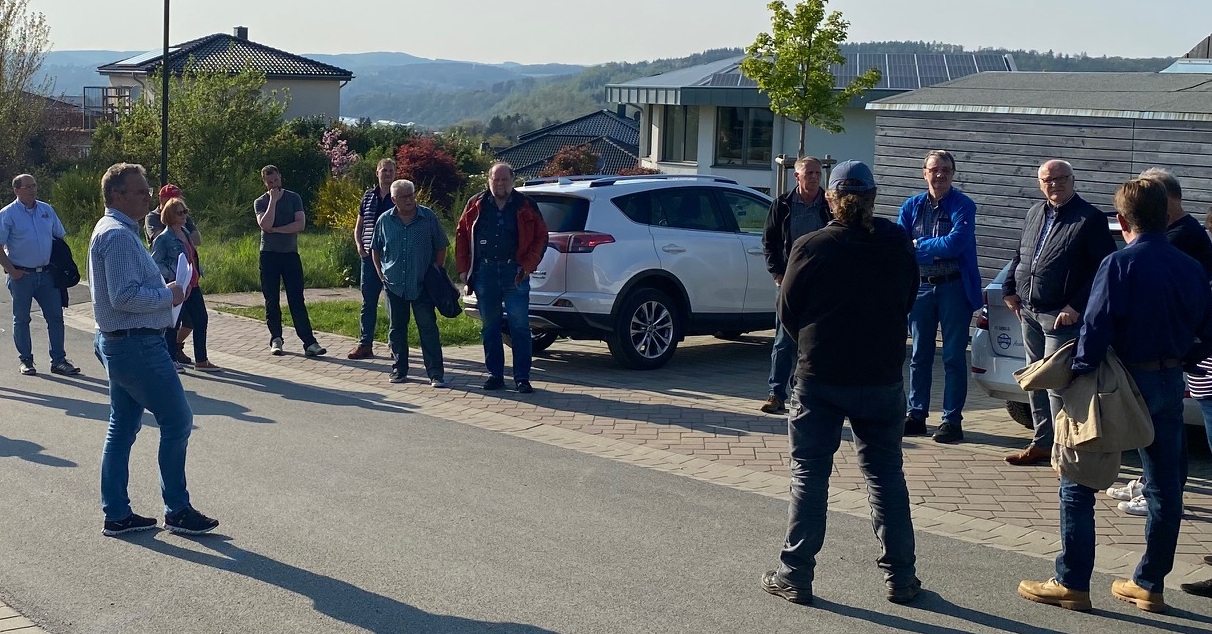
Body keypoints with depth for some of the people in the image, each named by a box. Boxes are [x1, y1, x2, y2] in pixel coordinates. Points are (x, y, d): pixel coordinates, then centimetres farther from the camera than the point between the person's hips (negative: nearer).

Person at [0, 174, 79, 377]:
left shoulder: (46, 210, 8)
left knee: (55, 316, 2)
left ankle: (58, 360, 8)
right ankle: (25, 360, 15)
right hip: (21, 275, -4)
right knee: (21, 319, 6)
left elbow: (60, 236, 18)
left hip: (46, 274, 4)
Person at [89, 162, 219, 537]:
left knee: (123, 428, 12)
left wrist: (163, 291, 9)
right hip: (137, 346, -11)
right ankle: (177, 511, 5)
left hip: (117, 343, 11)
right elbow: (125, 296, -26)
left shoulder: (112, 231, 16)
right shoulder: (119, 235, -18)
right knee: (177, 422, -3)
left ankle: (116, 515, 17)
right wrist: (168, 295, -13)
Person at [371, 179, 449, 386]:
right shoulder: (384, 220, 3)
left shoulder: (428, 217, -2)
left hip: (422, 284, -2)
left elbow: (441, 247, 5)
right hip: (394, 284, 3)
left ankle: (436, 373, -4)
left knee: (428, 328, -4)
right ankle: (399, 369, 21)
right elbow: (375, 249, 15)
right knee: (397, 328, 10)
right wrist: (380, 272, 7)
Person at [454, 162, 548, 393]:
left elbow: (540, 237, 2)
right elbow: (461, 235, 8)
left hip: (514, 272, -2)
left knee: (520, 326, -3)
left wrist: (527, 266, -7)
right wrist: (464, 268, 1)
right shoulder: (476, 205, 7)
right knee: (490, 327, 8)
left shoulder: (526, 206, 3)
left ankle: (522, 378, 2)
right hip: (485, 272, 2)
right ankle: (495, 375, 16)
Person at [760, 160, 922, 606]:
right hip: (882, 380, 3)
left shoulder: (811, 247, -10)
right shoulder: (898, 245, -1)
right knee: (886, 476, 12)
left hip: (820, 380, -2)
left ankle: (795, 576, 8)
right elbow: (908, 299, 11)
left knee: (809, 476, 7)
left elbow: (787, 312, -2)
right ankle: (900, 577, 16)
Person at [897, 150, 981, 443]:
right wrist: (936, 251, -15)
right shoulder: (912, 206, 6)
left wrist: (918, 245, -9)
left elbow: (956, 243, -19)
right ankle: (916, 415, 18)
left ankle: (952, 420, 6)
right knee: (919, 355, 10)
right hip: (921, 287, 4)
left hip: (955, 288, -4)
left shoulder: (963, 206, -7)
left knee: (954, 357, 1)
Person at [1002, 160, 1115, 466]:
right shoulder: (1034, 213, 13)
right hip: (1029, 313, 8)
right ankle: (1042, 443, 25)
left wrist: (1076, 307, -18)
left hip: (1061, 317, -8)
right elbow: (1019, 255, 24)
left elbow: (1104, 268, -14)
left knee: (1056, 384, -10)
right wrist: (1010, 289, 12)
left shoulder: (1090, 219, -10)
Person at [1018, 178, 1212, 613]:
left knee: (1077, 482, 2)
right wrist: (1176, 362, 16)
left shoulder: (1119, 265, -14)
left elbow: (1095, 331, -19)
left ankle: (1072, 584, 2)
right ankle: (1150, 585, 20)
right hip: (1170, 386, 6)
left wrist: (1077, 380, -11)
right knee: (1164, 487, 13)